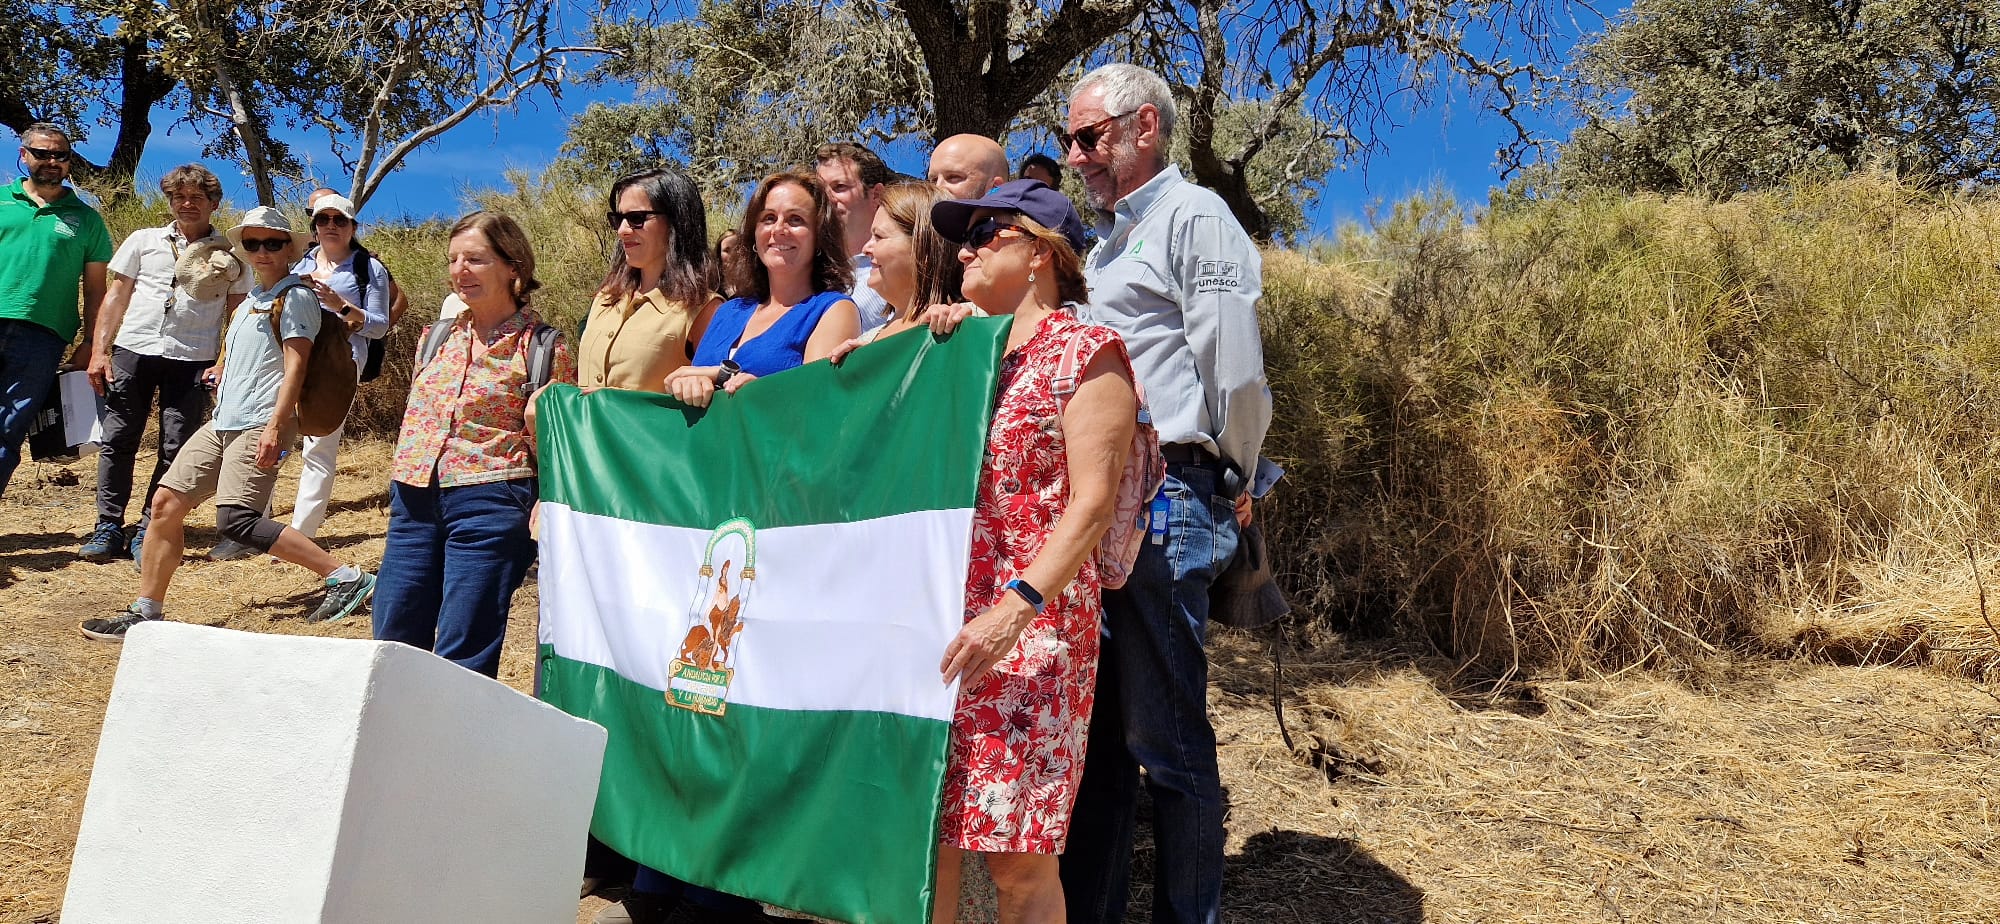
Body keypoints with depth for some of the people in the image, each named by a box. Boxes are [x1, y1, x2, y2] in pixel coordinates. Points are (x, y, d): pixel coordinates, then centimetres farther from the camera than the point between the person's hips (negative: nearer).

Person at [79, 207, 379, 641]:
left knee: (236, 519, -19)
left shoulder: (295, 296, -4)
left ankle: (347, 579, -17)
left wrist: (275, 427, -21)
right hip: (223, 424, 9)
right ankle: (146, 612, 12)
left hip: (260, 425, -9)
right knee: (166, 501, 3)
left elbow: (295, 366, -13)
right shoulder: (250, 300, 22)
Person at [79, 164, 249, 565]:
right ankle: (108, 527, 11)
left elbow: (237, 314, 6)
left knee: (176, 448, -2)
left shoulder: (229, 255, 7)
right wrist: (99, 350, 3)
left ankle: (147, 531, 7)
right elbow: (116, 296, 11)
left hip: (191, 360, -2)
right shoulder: (143, 241, 12)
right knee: (117, 440, 2)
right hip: (133, 351, 2)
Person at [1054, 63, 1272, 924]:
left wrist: (1234, 478, -1)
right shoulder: (1108, 239, 23)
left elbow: (1236, 369, -12)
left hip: (1162, 505, -9)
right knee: (1093, 728, 14)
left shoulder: (1192, 216, -5)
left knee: (1167, 739, -2)